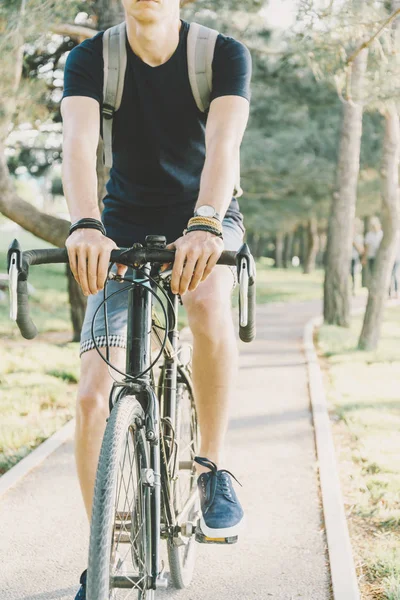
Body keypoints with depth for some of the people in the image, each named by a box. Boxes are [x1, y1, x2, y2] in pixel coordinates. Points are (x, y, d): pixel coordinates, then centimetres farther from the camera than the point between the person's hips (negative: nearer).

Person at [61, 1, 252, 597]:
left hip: (207, 221, -1)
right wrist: (86, 226, -49)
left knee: (207, 300, -38)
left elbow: (222, 143, -32)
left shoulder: (224, 53, -16)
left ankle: (212, 467, -17)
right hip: (125, 230, 2)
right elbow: (78, 143, -29)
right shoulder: (91, 60, -13)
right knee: (94, 397, -10)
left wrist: (204, 225, -51)